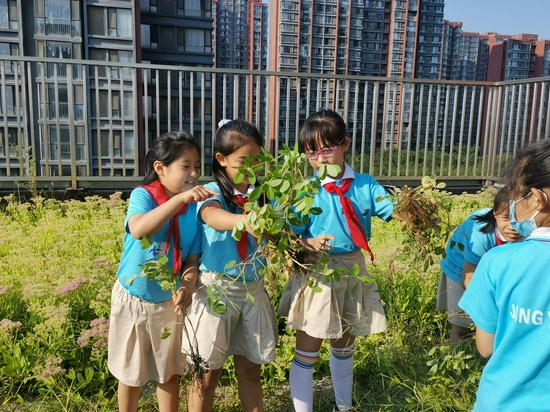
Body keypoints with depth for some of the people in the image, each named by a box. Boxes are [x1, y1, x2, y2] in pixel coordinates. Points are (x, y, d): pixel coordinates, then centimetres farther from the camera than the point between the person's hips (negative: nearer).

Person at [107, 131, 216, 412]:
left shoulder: (195, 207, -9)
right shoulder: (142, 195, -19)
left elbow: (193, 257, -7)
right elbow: (138, 229, -41)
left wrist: (188, 284, -26)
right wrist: (180, 199, -48)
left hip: (168, 302, 3)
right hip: (133, 299, -2)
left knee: (169, 371, 18)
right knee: (131, 372, 18)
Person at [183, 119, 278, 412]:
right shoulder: (212, 193, -11)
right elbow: (213, 217, -35)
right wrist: (245, 221, -56)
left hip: (254, 289, 4)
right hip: (216, 289, -3)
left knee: (250, 369, 17)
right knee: (208, 372, 11)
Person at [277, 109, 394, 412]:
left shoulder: (365, 184, -3)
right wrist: (309, 244, -32)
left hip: (354, 270, 4)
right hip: (317, 273, -3)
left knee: (344, 346, 23)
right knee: (307, 351, 6)